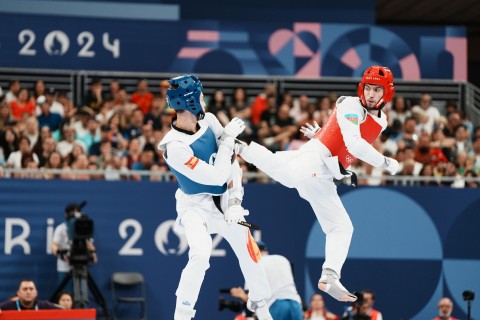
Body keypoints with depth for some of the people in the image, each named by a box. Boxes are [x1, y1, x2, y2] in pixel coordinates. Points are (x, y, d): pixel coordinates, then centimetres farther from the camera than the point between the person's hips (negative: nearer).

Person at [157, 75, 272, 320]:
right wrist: (228, 137, -23)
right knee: (200, 254, -27)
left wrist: (235, 200, -10)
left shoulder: (209, 121, -9)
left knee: (248, 251, 10)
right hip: (196, 205, -6)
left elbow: (232, 160, -2)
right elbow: (217, 176, -28)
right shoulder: (175, 147, -29)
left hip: (224, 199, 6)